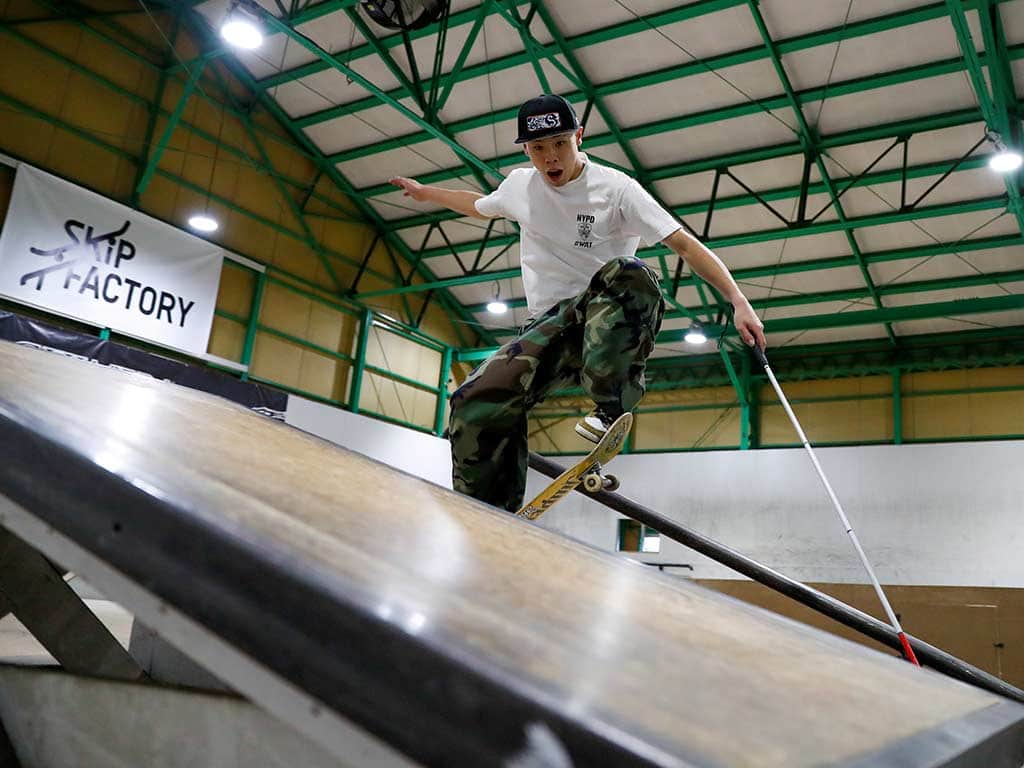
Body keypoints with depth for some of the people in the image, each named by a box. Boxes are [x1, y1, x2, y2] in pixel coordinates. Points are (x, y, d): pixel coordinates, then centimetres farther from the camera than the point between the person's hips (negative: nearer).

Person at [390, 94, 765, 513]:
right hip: (551, 325, 4)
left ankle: (610, 410, -38)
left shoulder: (615, 187, -5)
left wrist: (738, 301, -21)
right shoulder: (519, 185, 10)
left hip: (614, 322, -3)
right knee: (477, 403, -23)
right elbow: (479, 205, 35)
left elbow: (683, 243, -11)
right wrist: (425, 192, 43)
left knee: (628, 272, -40)